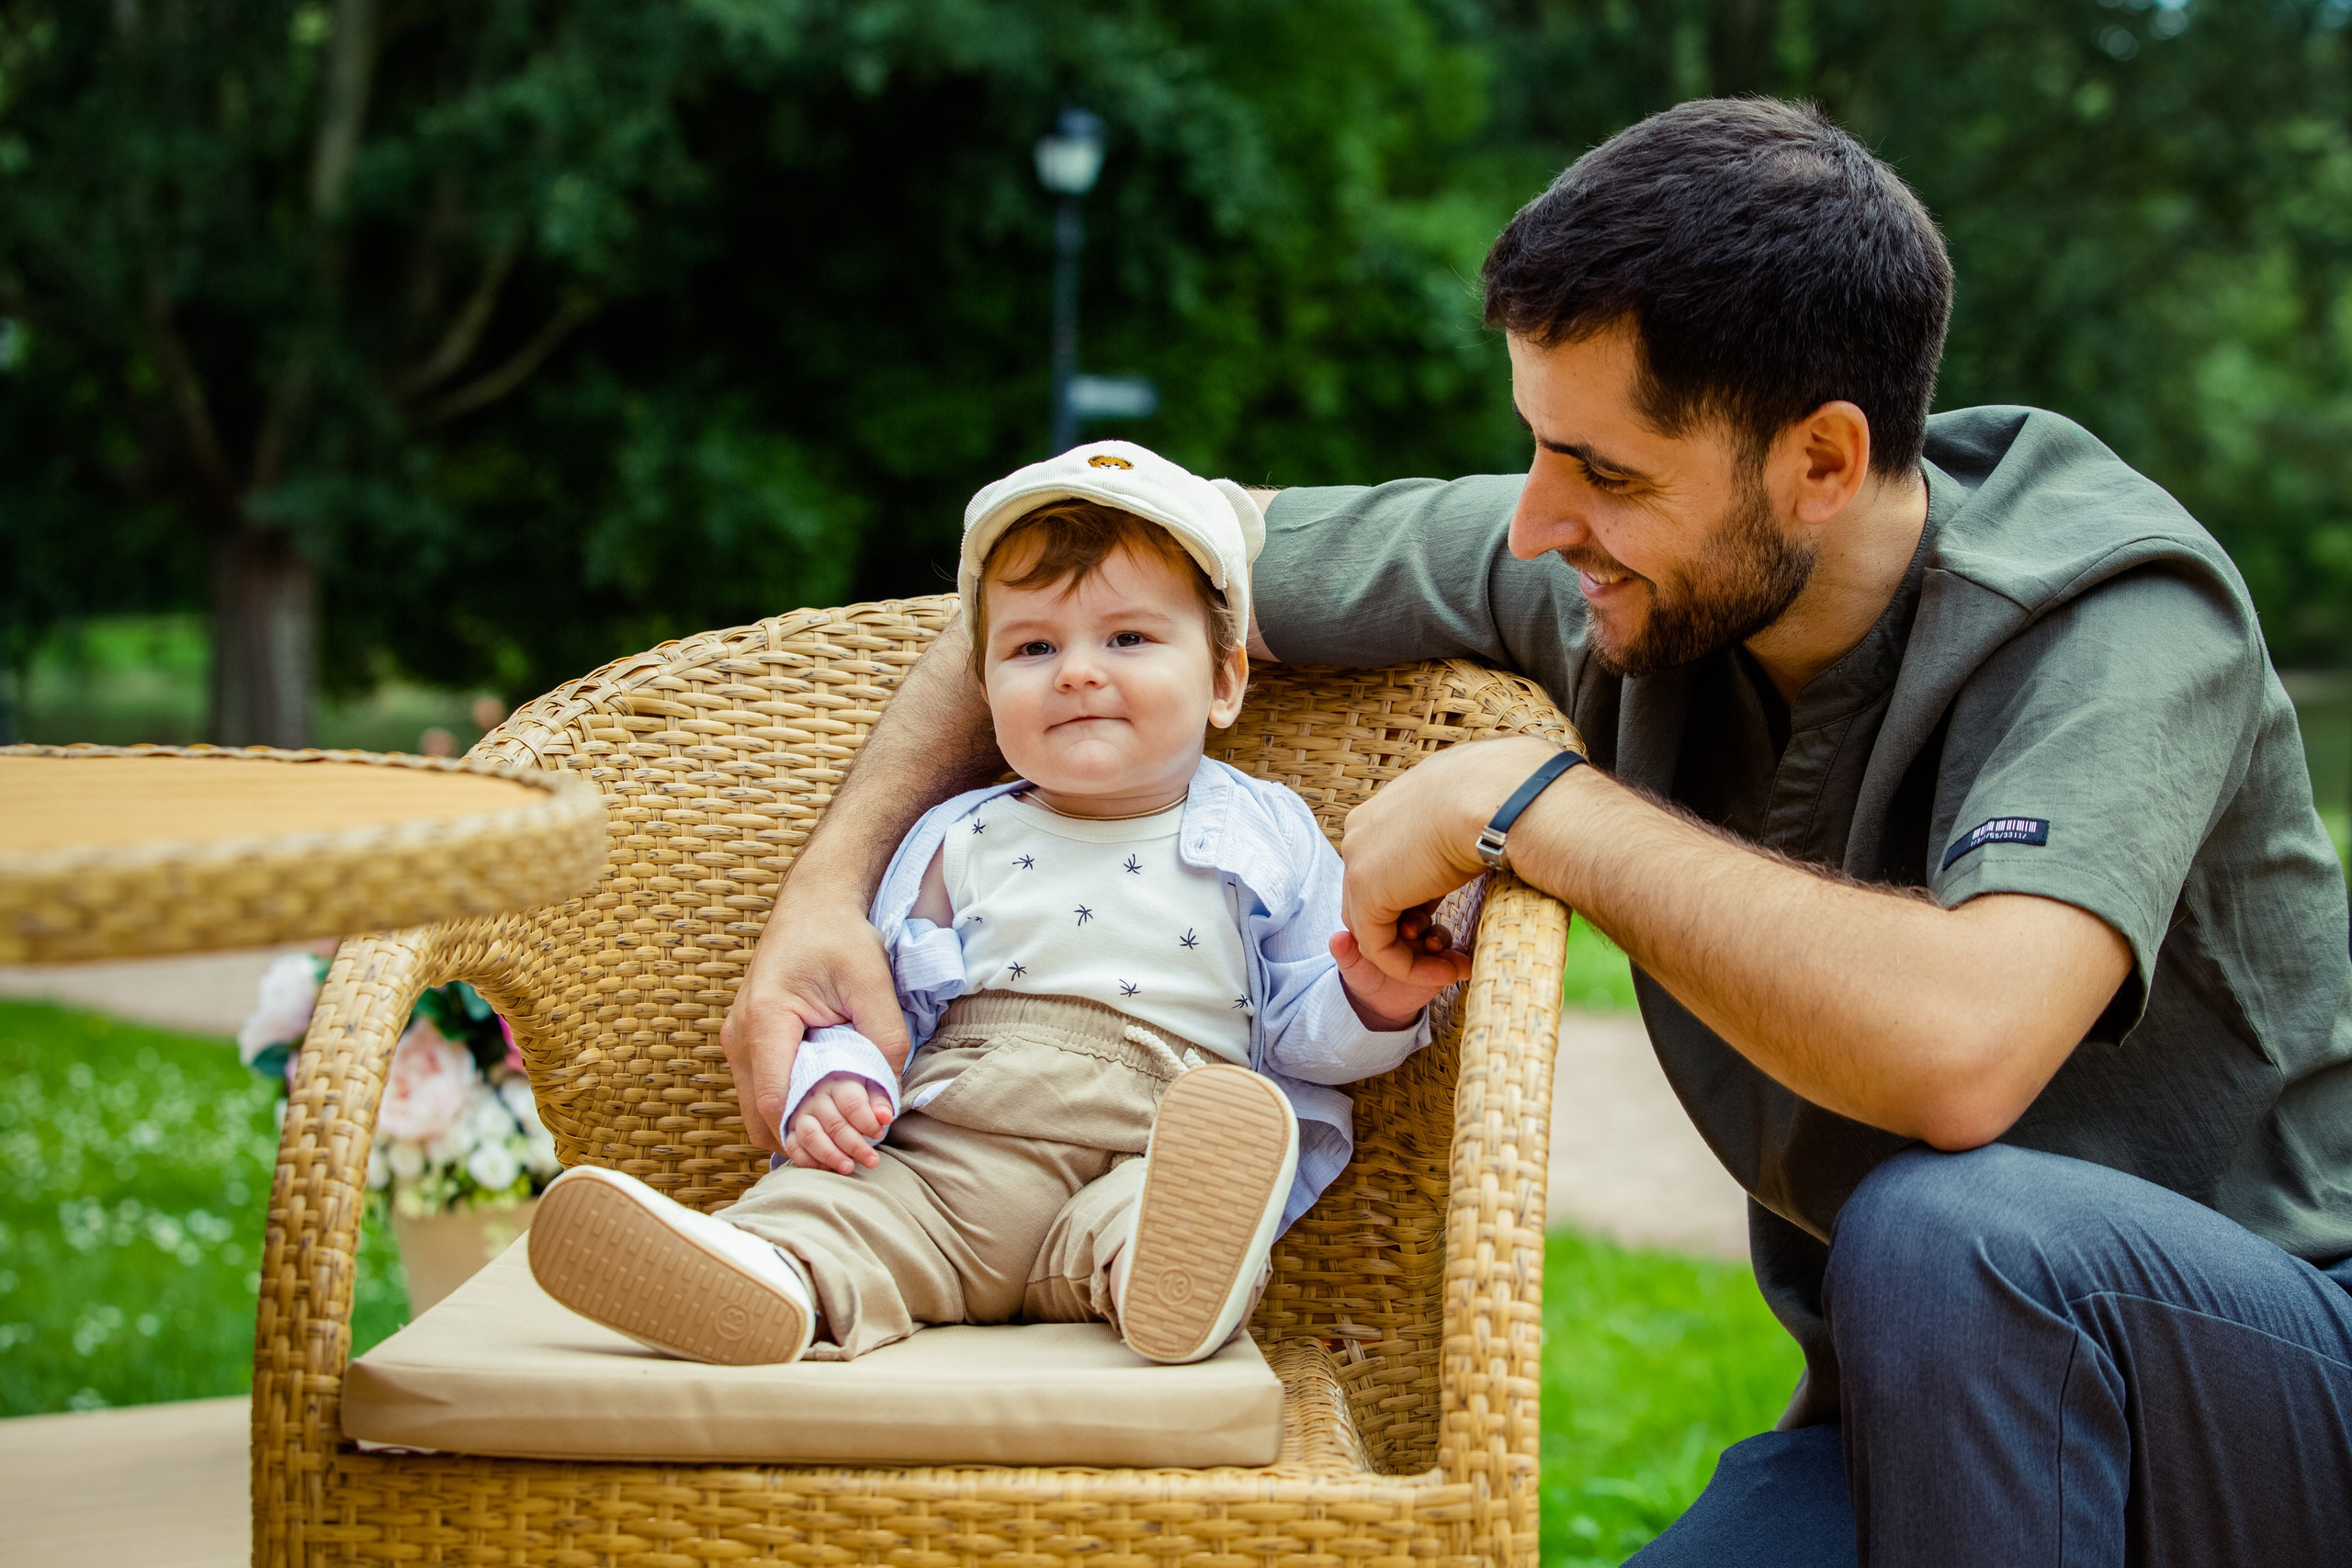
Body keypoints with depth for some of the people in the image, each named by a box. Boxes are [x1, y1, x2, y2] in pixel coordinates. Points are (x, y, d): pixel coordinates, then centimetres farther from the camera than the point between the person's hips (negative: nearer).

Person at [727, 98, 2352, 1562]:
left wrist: (1521, 800, -31)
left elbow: (1958, 1048, -43)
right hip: (1913, 1392, 4)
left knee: (1945, 1229, -37)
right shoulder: (1591, 573, -8)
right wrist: (831, 884, -9)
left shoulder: (2116, 616, -23)